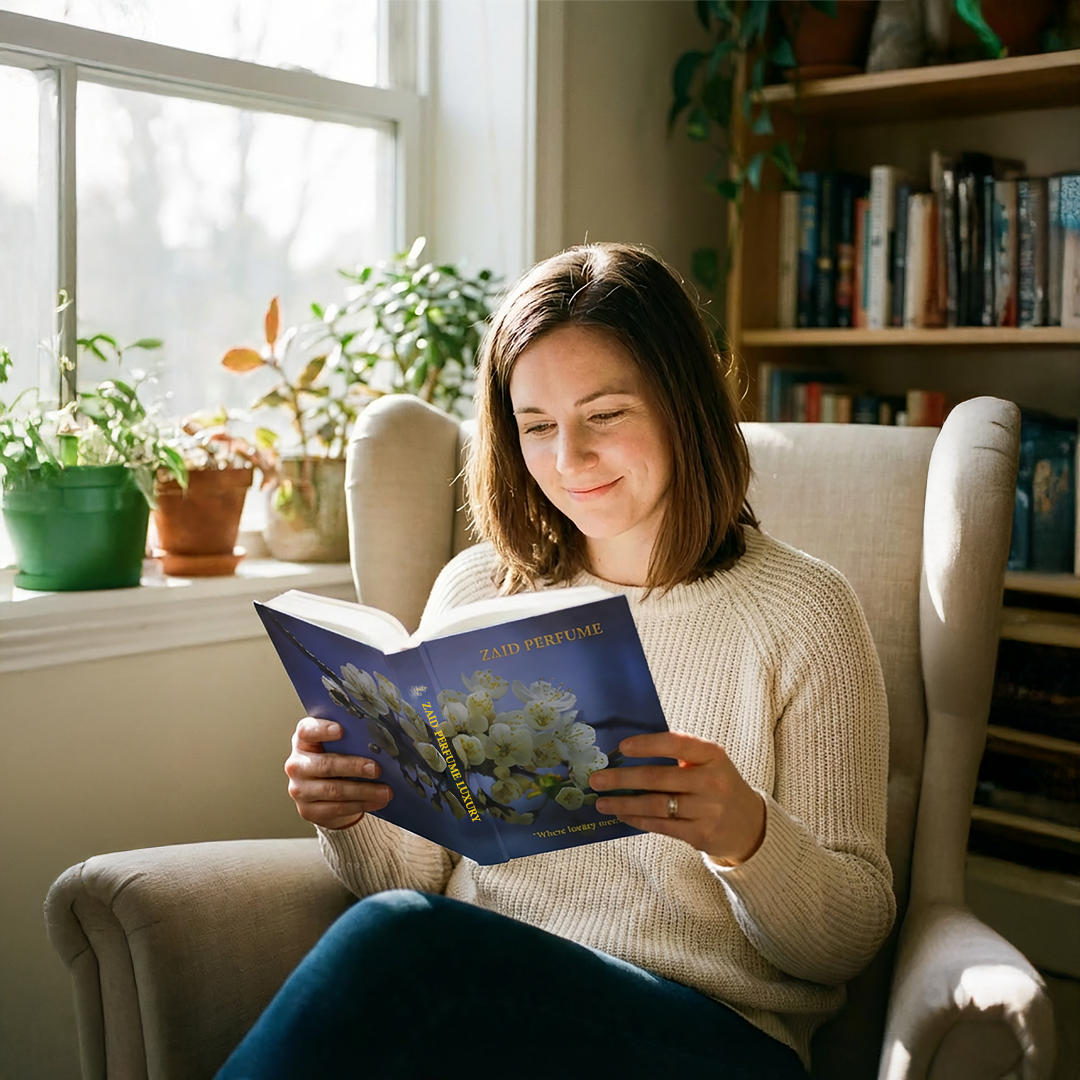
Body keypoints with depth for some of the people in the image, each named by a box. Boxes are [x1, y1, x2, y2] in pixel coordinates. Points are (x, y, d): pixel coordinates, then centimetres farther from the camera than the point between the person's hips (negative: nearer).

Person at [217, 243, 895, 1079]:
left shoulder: (801, 611, -1)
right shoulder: (476, 589, 9)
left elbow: (852, 938, -1)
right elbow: (415, 879, 13)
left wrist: (746, 834, -23)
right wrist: (352, 816, -10)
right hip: (471, 1002, 3)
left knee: (392, 940, -32)